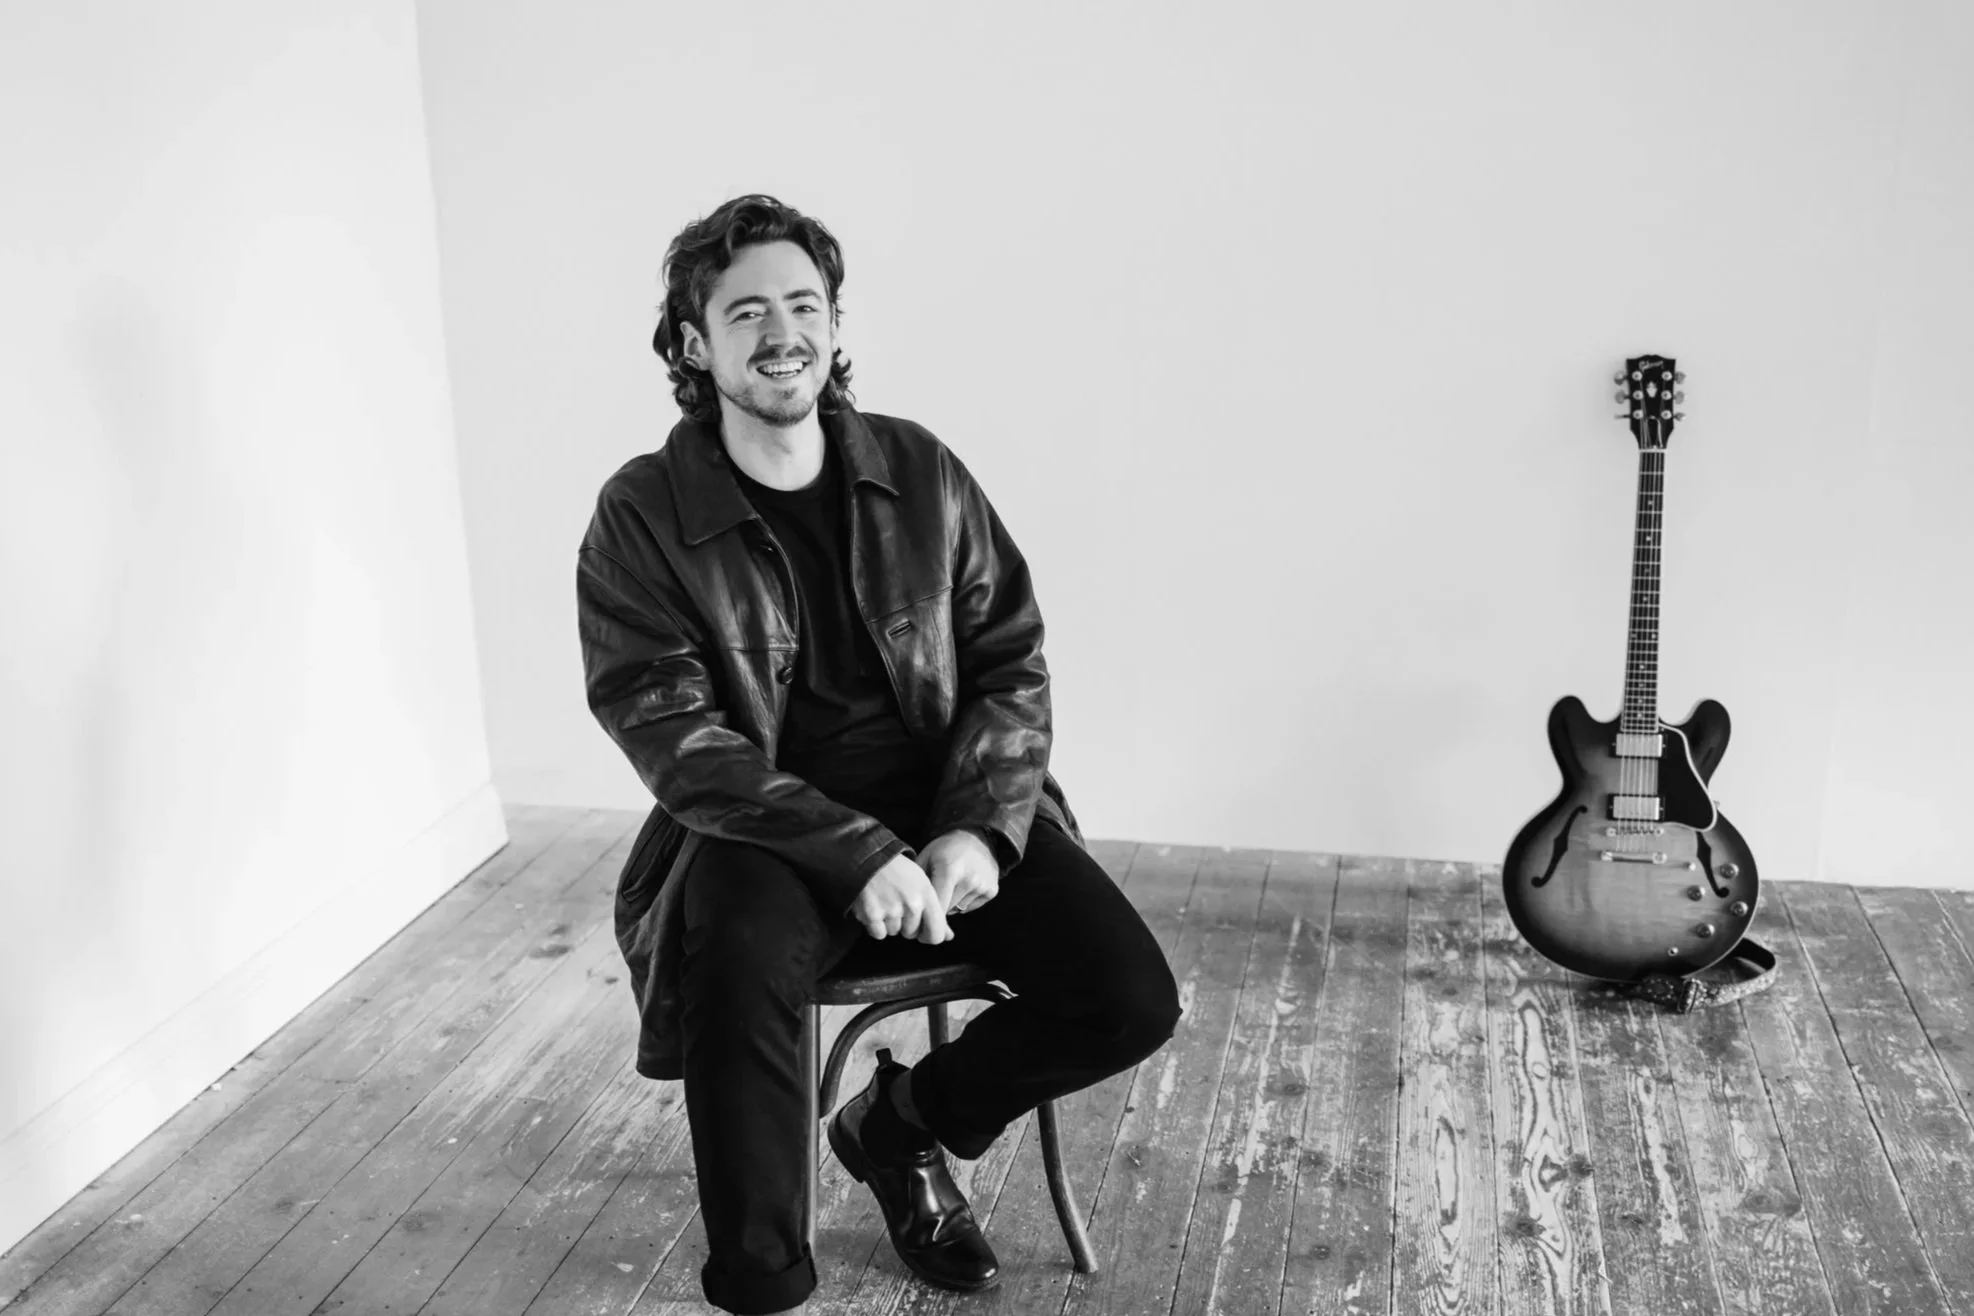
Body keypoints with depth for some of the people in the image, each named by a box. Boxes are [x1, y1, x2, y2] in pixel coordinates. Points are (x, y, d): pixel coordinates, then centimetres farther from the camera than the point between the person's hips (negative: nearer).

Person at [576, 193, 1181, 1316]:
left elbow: (1010, 658, 4)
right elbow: (676, 737, -13)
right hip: (765, 827, -3)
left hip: (949, 803, 4)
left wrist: (982, 828, -14)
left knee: (1133, 1002, -14)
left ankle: (900, 1126, 15)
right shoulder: (643, 517, -6)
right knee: (741, 973, -37)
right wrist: (857, 853, -25)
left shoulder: (921, 474, 3)